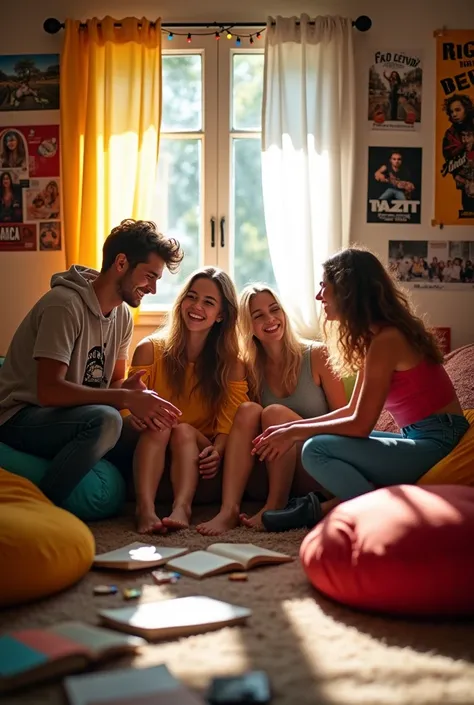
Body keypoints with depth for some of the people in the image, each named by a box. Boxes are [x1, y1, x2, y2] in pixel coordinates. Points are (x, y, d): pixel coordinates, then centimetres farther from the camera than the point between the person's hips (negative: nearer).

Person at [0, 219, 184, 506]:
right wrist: (126, 398, -32)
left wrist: (133, 389, -16)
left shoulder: (123, 315, 6)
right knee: (105, 420, -34)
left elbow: (115, 382, 9)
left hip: (69, 416, 8)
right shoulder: (65, 304, -21)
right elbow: (50, 391, -29)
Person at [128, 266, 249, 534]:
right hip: (151, 454, 0)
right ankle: (145, 507, -48)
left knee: (184, 430, -29)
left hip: (197, 459, 0)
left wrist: (217, 452, -28)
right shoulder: (151, 350, 2)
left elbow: (230, 423, -6)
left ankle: (182, 507, -49)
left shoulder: (231, 365, 4)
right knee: (158, 426, -29)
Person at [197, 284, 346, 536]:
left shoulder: (317, 355, -5)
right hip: (276, 470, 3)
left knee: (275, 412, -26)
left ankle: (275, 507, -24)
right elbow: (250, 423, 8)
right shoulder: (252, 368, 6)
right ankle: (229, 509, -34)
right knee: (248, 410, -22)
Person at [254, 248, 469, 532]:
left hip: (437, 443, -10)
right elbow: (353, 410, 13)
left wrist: (296, 432, -8)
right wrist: (292, 427, 7)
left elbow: (360, 424, -19)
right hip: (421, 438, 10)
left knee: (316, 450, -20)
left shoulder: (386, 339, -18)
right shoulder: (373, 335, 11)